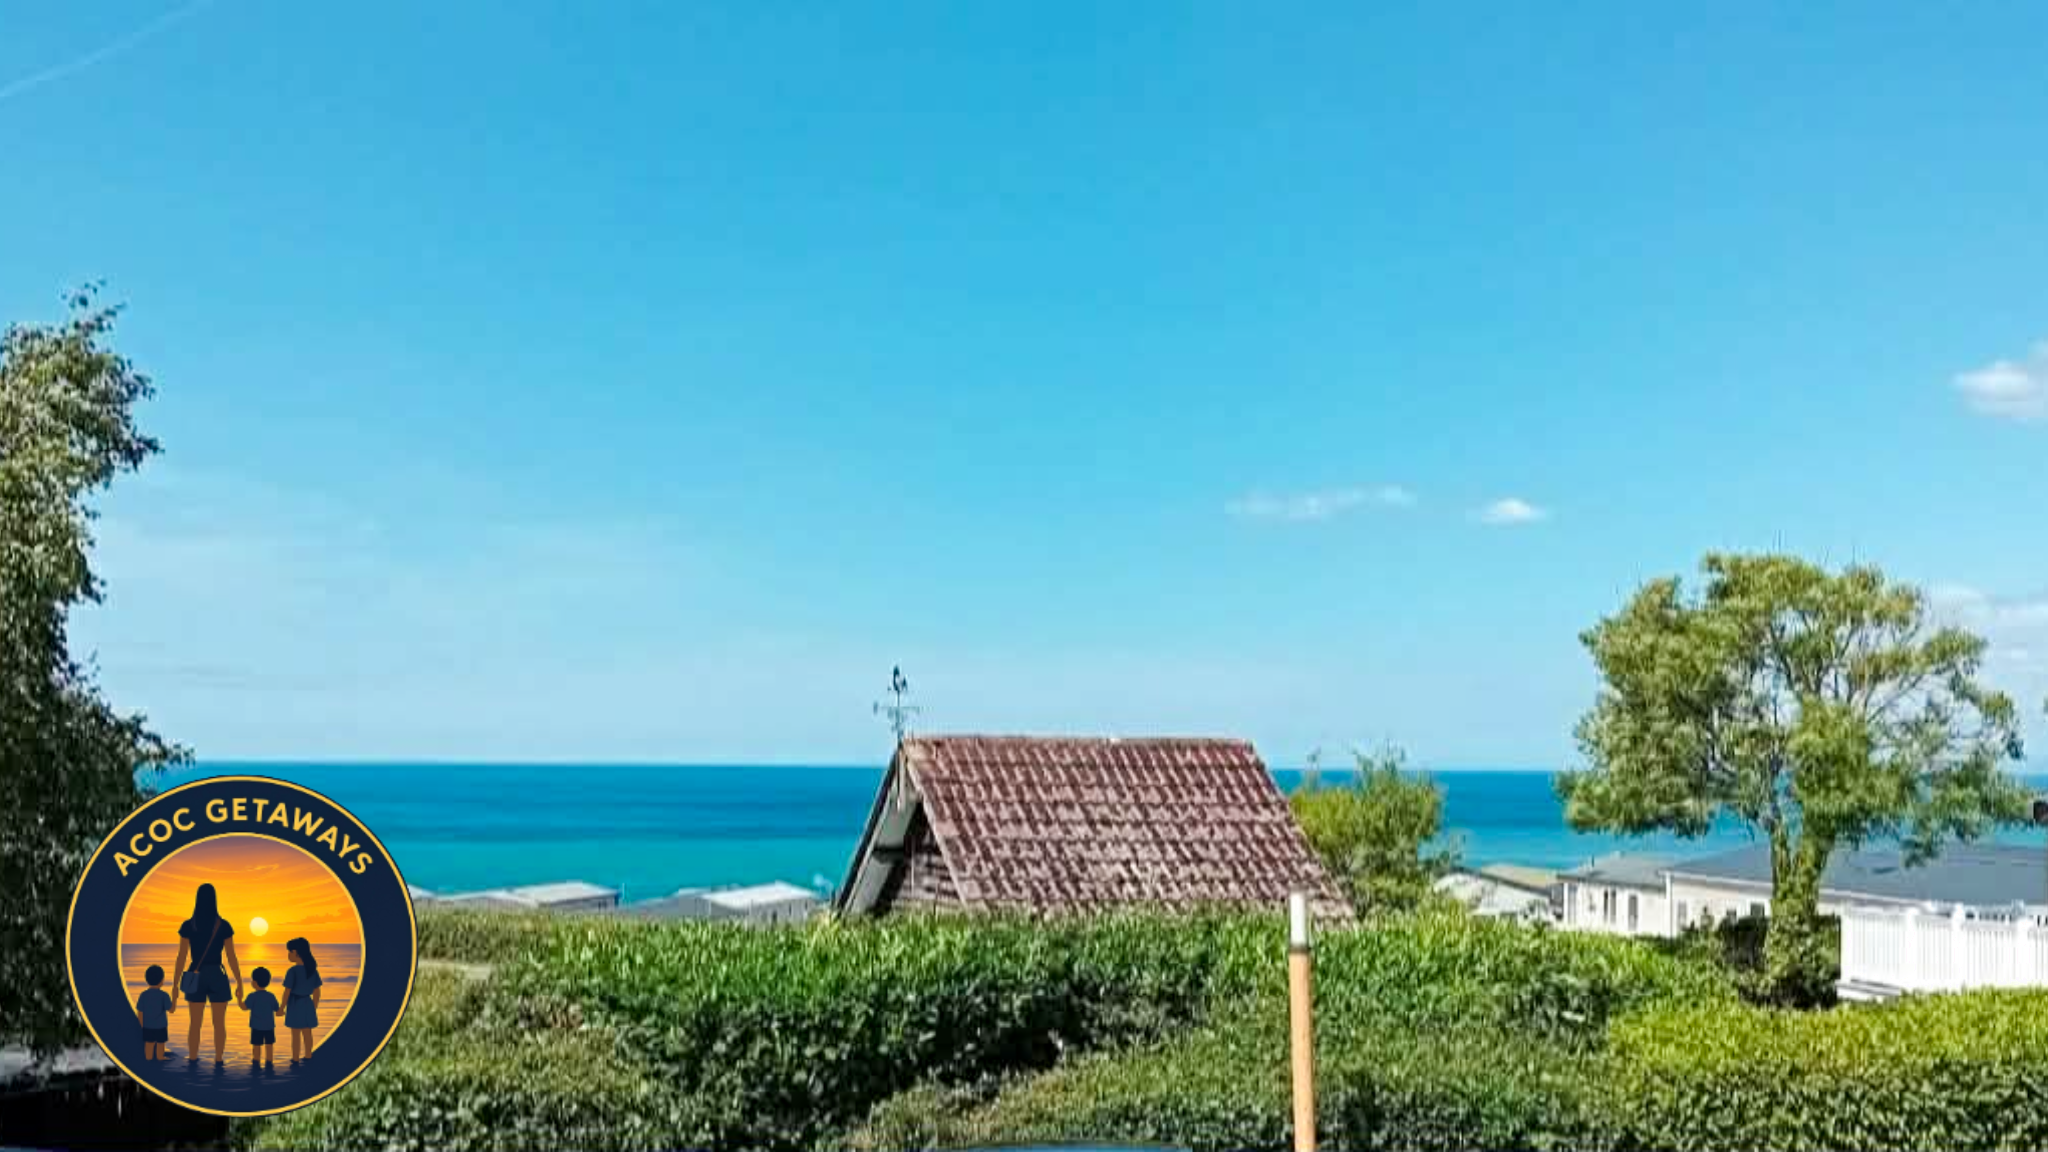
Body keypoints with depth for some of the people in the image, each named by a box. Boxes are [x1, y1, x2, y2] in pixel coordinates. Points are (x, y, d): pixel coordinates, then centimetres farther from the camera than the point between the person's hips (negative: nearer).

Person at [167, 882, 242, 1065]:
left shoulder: (188, 926, -4)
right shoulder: (224, 925, -6)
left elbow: (181, 957, -5)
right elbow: (231, 957, -5)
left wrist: (175, 986, 2)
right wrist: (239, 984, 2)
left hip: (195, 978, 1)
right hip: (217, 977, -1)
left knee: (195, 1025, 9)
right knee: (219, 1024, 6)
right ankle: (218, 1063, 4)